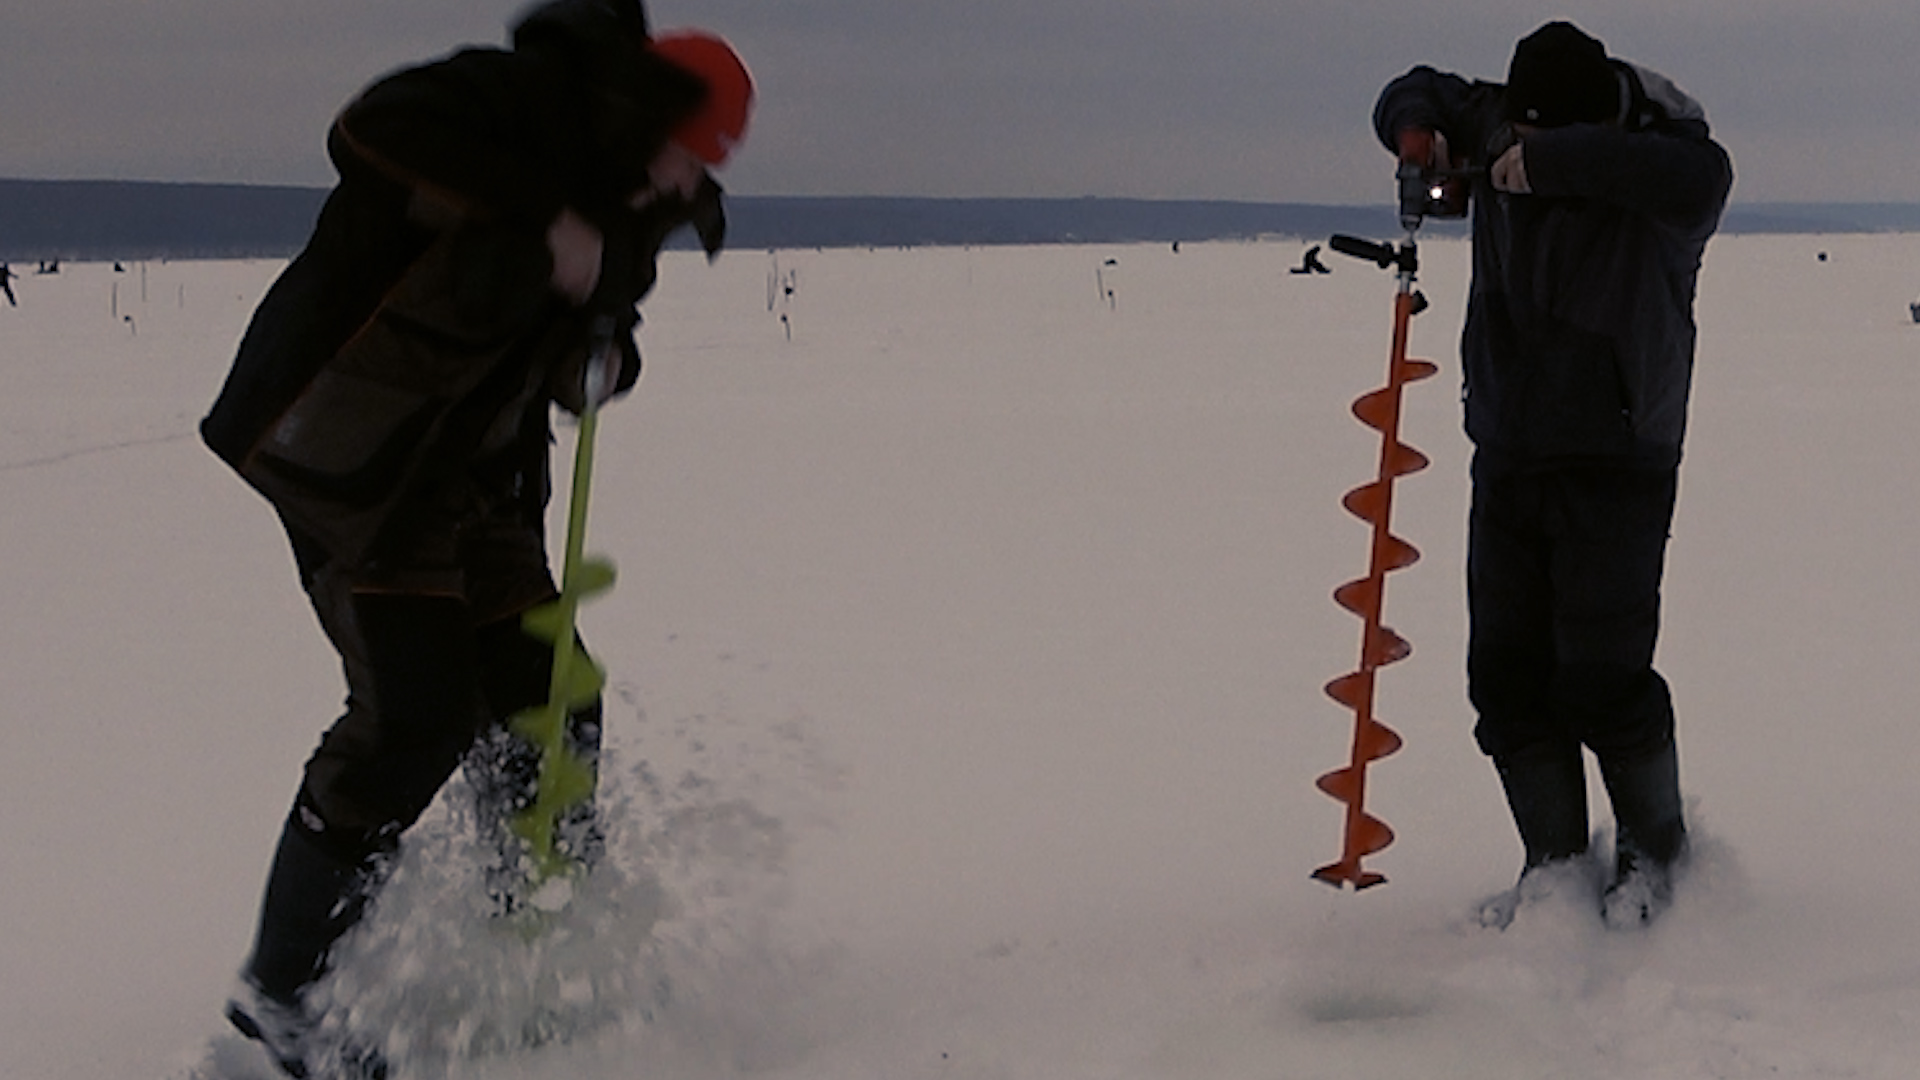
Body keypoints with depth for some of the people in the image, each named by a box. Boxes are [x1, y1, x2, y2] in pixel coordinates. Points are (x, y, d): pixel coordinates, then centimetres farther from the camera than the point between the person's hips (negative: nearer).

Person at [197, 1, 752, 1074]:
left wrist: (604, 358, -2)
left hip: (478, 476, 9)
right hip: (354, 452, -9)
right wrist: (544, 221, -33)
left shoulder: (624, 212, 10)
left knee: (547, 703, 9)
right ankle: (283, 990, 0)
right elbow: (375, 132, -34)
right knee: (415, 715, -13)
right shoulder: (523, 96, -18)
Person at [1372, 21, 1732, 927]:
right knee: (1506, 674, 6)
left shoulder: (1661, 154, -13)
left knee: (1602, 678, -8)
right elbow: (1417, 95, 21)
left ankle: (1654, 851, 15)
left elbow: (1698, 177, -37)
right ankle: (1556, 862, 19)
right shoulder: (1500, 126, 3)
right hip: (1507, 460, 6)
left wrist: (1548, 161, -33)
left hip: (1617, 466, -6)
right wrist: (1416, 128, -4)